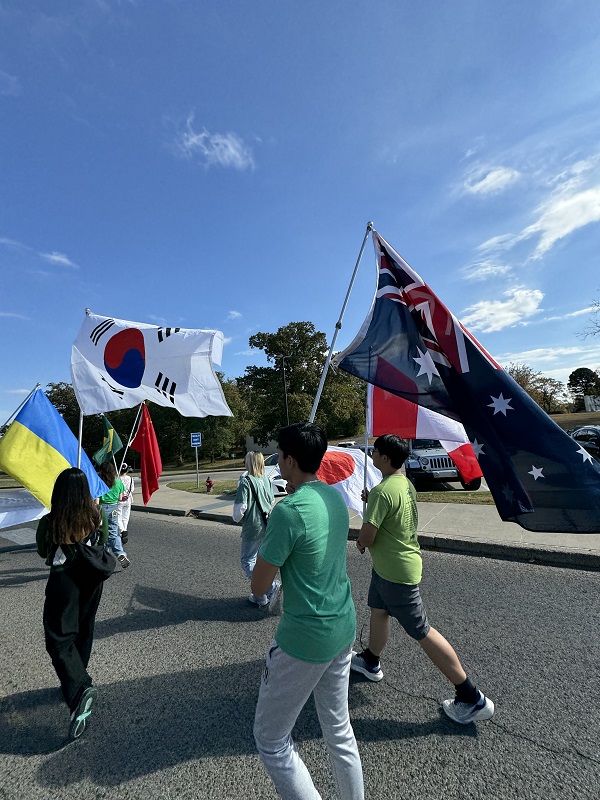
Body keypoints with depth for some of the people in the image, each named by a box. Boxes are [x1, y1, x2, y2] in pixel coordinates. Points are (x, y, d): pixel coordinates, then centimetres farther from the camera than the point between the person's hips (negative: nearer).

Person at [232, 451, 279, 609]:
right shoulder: (266, 480, 2)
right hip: (267, 526, 7)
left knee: (247, 562, 7)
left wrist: (236, 518, 1)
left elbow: (240, 507, -19)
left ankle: (272, 586, -5)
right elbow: (272, 501, 12)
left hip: (253, 528, -7)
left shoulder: (245, 482, -18)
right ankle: (261, 598, 27)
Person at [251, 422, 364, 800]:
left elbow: (259, 586, -17)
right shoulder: (336, 496, -2)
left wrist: (264, 550, -1)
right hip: (344, 627, 8)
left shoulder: (289, 510, -26)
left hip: (305, 637, -7)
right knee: (339, 729, 25)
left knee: (271, 739, 16)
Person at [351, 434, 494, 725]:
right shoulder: (405, 483, 0)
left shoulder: (382, 491, -30)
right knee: (378, 611, 26)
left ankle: (472, 698, 21)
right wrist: (370, 501, 4)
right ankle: (370, 662, 48)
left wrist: (360, 540, -4)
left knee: (422, 632, 5)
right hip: (388, 566, 10)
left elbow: (367, 537, -27)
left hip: (396, 573, -10)